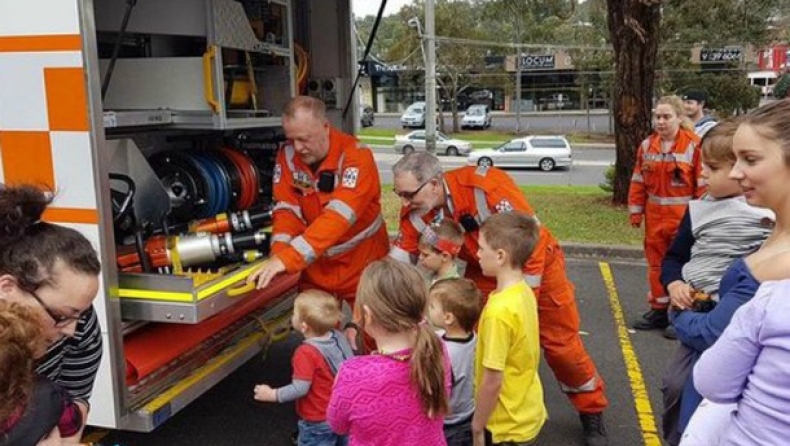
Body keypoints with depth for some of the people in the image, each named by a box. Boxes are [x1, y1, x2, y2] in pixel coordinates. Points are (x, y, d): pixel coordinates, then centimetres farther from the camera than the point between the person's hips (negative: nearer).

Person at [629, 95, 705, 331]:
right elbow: (638, 181, 8)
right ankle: (658, 310, 25)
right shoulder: (647, 145, 5)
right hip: (655, 216, 5)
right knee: (656, 263, 13)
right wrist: (636, 212, 6)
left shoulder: (694, 145, -11)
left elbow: (704, 184, -9)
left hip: (684, 216, -5)